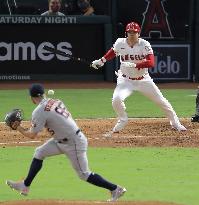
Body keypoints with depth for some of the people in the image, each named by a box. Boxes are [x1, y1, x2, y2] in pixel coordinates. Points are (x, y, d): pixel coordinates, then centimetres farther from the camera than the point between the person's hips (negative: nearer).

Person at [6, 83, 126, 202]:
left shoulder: (39, 112, -20)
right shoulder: (56, 102, 3)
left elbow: (32, 135, -14)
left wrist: (19, 128, 1)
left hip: (74, 143, -10)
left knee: (84, 174, -1)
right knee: (39, 153, 10)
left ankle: (115, 189, 5)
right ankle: (25, 186, 15)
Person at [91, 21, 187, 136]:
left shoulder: (145, 45, -16)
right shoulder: (120, 43, -8)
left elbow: (151, 63, -27)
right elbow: (113, 52, 16)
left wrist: (134, 65, -36)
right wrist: (101, 61, 8)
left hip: (143, 79, 0)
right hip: (126, 80, 0)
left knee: (161, 101, 3)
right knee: (117, 99, -24)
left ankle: (175, 123, 22)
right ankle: (122, 120, 4)